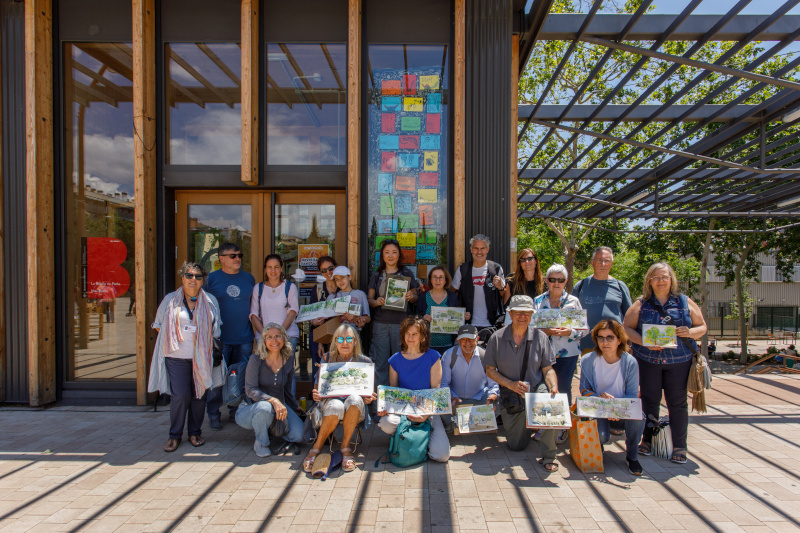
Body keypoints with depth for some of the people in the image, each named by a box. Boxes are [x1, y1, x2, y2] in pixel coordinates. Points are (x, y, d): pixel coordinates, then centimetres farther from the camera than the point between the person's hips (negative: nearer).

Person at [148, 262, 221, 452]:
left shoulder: (210, 301, 7)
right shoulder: (170, 300, 6)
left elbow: (216, 328, 16)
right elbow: (158, 324, 15)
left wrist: (205, 343, 5)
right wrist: (170, 340, 3)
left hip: (201, 357, 1)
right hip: (177, 357, -1)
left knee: (199, 394, 5)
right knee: (180, 396, -6)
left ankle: (195, 433, 22)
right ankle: (175, 435, 13)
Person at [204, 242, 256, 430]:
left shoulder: (248, 278, 9)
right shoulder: (212, 278, 1)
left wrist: (256, 331, 11)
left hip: (244, 339, 3)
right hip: (219, 338, -3)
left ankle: (236, 411, 25)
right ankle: (213, 415, 16)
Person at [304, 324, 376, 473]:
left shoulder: (364, 361, 3)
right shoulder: (327, 359, 5)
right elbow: (318, 386, 8)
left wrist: (368, 399, -15)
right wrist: (315, 395, -16)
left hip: (356, 410, 0)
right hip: (330, 401, 0)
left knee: (355, 399, -35)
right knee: (335, 406, -36)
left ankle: (345, 446, -19)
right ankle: (317, 448, -15)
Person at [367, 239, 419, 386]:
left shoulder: (407, 273, 7)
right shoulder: (377, 275, 11)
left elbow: (415, 297, 9)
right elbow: (369, 298, 11)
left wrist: (411, 297, -14)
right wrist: (376, 302, -11)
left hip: (401, 323, -1)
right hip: (380, 323, 2)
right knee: (380, 361, 3)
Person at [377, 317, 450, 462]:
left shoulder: (433, 356, 0)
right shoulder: (395, 360, 4)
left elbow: (436, 390, -3)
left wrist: (426, 413, -20)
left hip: (428, 409, -1)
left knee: (442, 455, -20)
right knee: (386, 423, -34)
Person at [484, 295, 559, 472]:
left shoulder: (540, 337, -2)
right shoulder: (497, 338, -5)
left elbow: (548, 369, 0)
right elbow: (490, 370, -1)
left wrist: (554, 387, -20)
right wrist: (511, 384, -16)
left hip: (537, 390, 0)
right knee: (517, 446, 1)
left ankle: (548, 456, -15)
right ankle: (525, 424, 37)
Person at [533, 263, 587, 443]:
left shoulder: (573, 301, 2)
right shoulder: (538, 301, 5)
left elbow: (584, 329, 2)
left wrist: (569, 332, -17)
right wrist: (545, 331, -14)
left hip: (567, 354, -1)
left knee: (564, 389, 2)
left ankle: (562, 427, 18)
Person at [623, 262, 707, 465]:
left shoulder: (685, 302, 7)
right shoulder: (641, 304, 4)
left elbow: (702, 327, 10)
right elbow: (627, 328, 0)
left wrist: (690, 332, -13)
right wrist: (644, 342, -15)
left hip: (679, 362, 0)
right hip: (648, 360, 0)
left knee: (677, 402, 3)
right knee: (650, 401, 7)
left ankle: (679, 446, 13)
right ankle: (648, 440, 21)